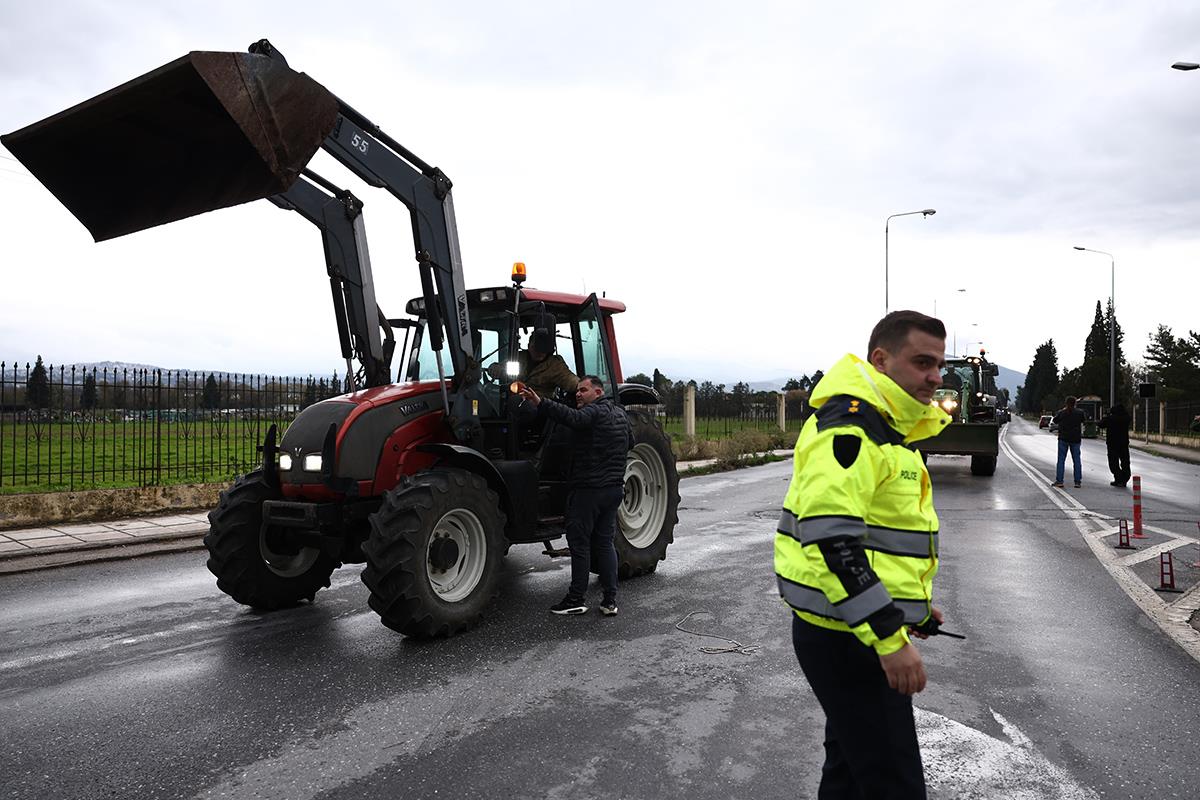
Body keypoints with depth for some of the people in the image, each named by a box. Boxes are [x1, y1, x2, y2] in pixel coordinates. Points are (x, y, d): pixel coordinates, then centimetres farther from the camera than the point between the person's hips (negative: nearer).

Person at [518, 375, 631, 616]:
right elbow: (630, 442, 28)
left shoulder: (595, 412, -14)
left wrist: (540, 404, -43)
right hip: (614, 488, 8)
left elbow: (573, 418, -35)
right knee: (605, 542, 11)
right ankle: (610, 600, 11)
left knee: (579, 542, 0)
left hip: (588, 488, -8)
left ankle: (576, 599, 5)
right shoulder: (619, 413, 14)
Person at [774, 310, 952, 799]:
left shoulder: (884, 427, 15)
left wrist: (914, 605, 24)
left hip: (861, 634, 10)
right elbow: (830, 537, -29)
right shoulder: (848, 425, -19)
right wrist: (889, 639, -27)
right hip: (844, 639, -10)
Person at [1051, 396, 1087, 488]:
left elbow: (1055, 421, 10)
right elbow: (1084, 420, 15)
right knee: (1076, 460, 7)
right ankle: (1078, 482, 7)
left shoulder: (1061, 412, -7)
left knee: (1061, 460, 3)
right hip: (1076, 439, 1)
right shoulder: (1080, 412, -3)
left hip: (1063, 439, -1)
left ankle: (1059, 481, -1)